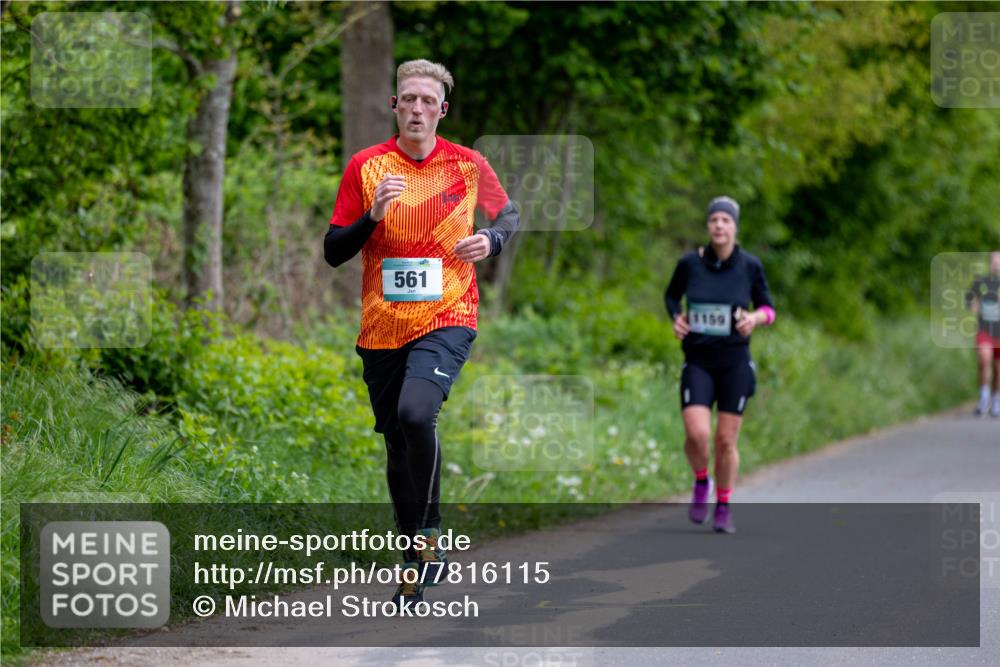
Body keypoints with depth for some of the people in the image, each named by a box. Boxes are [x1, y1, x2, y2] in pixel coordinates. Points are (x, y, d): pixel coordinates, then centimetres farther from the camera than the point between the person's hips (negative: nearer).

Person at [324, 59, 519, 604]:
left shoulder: (469, 165, 1)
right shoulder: (365, 167, 1)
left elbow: (508, 214, 19)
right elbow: (333, 252, 2)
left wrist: (490, 240, -4)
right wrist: (372, 216, -16)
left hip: (446, 318, -3)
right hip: (382, 328, 3)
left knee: (415, 413, -29)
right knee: (397, 444, 10)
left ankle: (429, 530, -9)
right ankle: (415, 560, 27)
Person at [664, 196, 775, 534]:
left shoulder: (750, 265, -5)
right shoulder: (689, 263, -4)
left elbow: (768, 308, 6)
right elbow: (671, 295, 14)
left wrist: (755, 318, -17)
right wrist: (676, 318, -5)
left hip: (735, 363, 0)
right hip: (698, 362, 0)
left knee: (726, 441, 3)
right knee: (696, 435, -17)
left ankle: (723, 509, 22)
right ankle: (701, 482, 15)